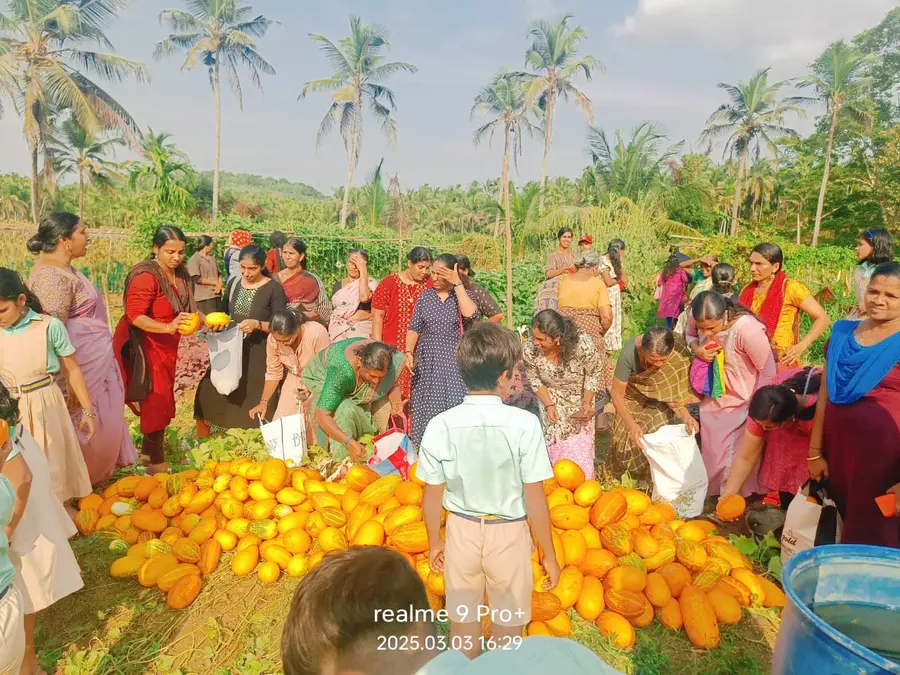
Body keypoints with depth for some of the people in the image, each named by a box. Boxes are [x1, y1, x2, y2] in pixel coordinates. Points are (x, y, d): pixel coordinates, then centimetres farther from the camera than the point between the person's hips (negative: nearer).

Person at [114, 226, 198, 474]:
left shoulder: (180, 275, 4)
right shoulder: (146, 276, -21)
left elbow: (185, 309, 14)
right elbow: (134, 316, -26)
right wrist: (168, 327, -37)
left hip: (167, 348, 8)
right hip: (146, 347, -8)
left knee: (162, 401, 17)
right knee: (157, 402, -5)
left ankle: (148, 451, 34)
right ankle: (156, 461, 9)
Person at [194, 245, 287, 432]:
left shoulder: (274, 289, -11)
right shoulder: (233, 284, 7)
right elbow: (223, 313, 18)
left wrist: (257, 324, -27)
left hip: (260, 356, -5)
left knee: (257, 405, 0)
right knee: (207, 395, 7)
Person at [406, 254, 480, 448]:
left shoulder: (463, 294, 2)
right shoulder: (426, 296, 8)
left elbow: (470, 314, -21)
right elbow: (414, 328, 6)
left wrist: (458, 283, -16)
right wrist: (409, 353, -8)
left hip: (454, 364, -2)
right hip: (426, 364, 3)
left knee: (454, 407, -7)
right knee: (427, 409, 7)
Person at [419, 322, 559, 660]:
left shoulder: (440, 425, -16)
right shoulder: (525, 424, -22)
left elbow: (433, 496, -6)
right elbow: (535, 499, -16)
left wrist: (434, 543, 11)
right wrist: (549, 554, -1)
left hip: (462, 531, 2)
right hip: (509, 534, -2)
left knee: (463, 623, 24)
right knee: (508, 626, 22)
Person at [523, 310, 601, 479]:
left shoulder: (583, 344, -36)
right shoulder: (530, 350, -31)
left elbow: (593, 375, -15)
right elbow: (535, 379, -10)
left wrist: (586, 403, -19)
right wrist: (549, 405, -16)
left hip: (580, 397, -1)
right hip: (552, 399, 1)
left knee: (581, 444, 6)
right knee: (554, 444, 5)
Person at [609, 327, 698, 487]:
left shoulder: (680, 354, -35)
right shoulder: (630, 352, -38)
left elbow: (675, 390, -22)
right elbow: (617, 394, -27)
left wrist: (684, 414, -41)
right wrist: (632, 425, -38)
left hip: (661, 397, 0)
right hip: (633, 395, 0)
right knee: (626, 436, -3)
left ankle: (651, 478, 9)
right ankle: (623, 469, 28)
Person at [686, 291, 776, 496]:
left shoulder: (748, 330, -36)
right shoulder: (698, 317, -21)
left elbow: (768, 373, -22)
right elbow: (690, 336, 4)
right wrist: (697, 350, -19)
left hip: (743, 399, -5)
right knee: (712, 447, 19)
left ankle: (739, 496, 30)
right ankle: (715, 490, 41)